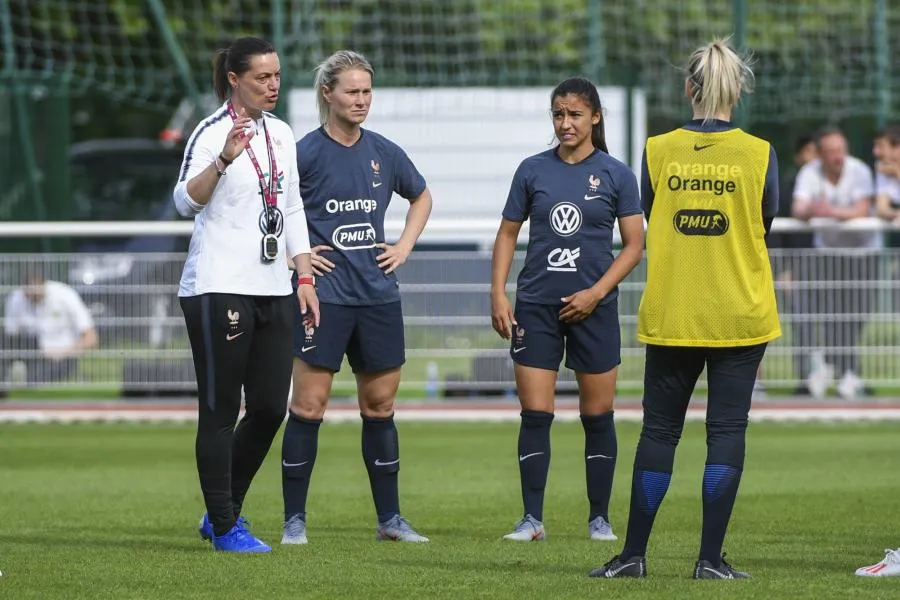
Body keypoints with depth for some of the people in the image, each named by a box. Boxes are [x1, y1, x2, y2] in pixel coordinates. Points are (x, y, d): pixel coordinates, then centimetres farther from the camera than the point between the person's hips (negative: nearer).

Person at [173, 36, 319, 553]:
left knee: (271, 408, 5)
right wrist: (223, 161, -38)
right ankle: (225, 527, 4)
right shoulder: (213, 133, -9)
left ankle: (222, 512, 20)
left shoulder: (282, 134, 14)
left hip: (273, 290, 7)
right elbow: (186, 201, -23)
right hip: (219, 290, -7)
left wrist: (306, 278, 15)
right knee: (221, 410, -3)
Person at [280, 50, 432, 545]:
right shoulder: (306, 152, -7)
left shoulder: (385, 153, 8)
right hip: (323, 294, -5)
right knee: (309, 404, -5)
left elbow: (421, 196, 27)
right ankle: (294, 519, 1)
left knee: (380, 405, 9)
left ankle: (390, 518, 16)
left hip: (378, 295, 5)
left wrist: (405, 245, 14)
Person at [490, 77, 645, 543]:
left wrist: (596, 293, -10)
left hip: (593, 308, -1)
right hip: (536, 306, 1)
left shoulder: (616, 175, 0)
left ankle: (600, 518, 14)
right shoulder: (533, 170, 5)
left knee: (597, 416, 4)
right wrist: (498, 294, 0)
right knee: (535, 414, -4)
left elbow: (633, 246, 1)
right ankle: (532, 519, 0)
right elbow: (508, 233, 10)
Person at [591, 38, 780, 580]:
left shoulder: (658, 152, -3)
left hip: (671, 315, 1)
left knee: (659, 430, 9)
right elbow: (765, 225, 7)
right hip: (740, 316, -1)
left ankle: (634, 554, 11)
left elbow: (651, 224, 8)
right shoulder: (759, 154, -6)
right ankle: (711, 559, -1)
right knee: (727, 431, 2)